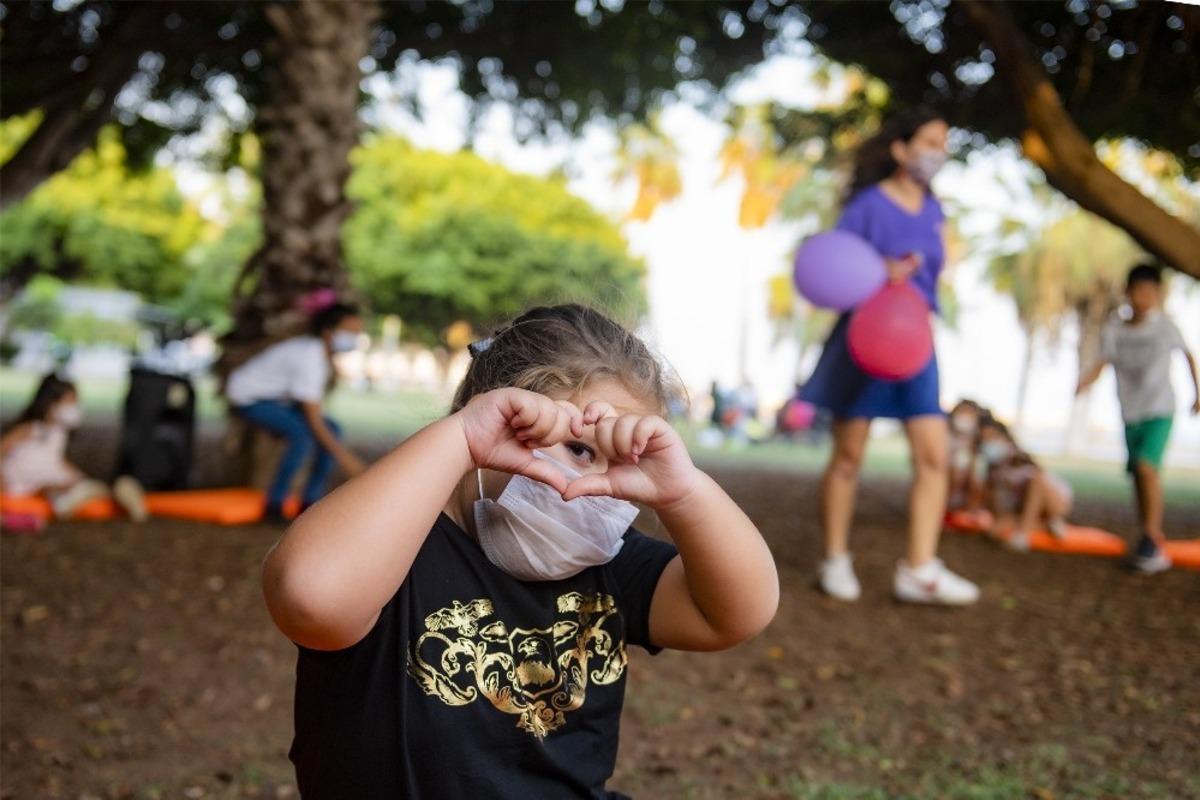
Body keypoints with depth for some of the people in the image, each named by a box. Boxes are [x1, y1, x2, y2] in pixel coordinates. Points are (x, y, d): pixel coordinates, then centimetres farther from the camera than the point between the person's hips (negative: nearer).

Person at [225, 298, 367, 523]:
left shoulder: (324, 352, -4)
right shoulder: (309, 358, -31)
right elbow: (313, 420, -31)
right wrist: (343, 456, -31)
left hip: (276, 396, 9)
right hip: (247, 397, -9)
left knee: (332, 429, -4)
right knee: (303, 434, -30)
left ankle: (310, 500, 1)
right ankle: (274, 504, -18)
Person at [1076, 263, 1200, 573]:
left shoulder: (1165, 326, -5)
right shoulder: (1114, 330, 0)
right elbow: (1102, 364, -7)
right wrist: (1082, 384, -27)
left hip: (1160, 410, -3)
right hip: (1130, 413, 3)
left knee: (1147, 466, -21)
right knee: (1138, 474, 9)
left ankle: (1151, 537, -12)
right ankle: (1151, 536, 25)